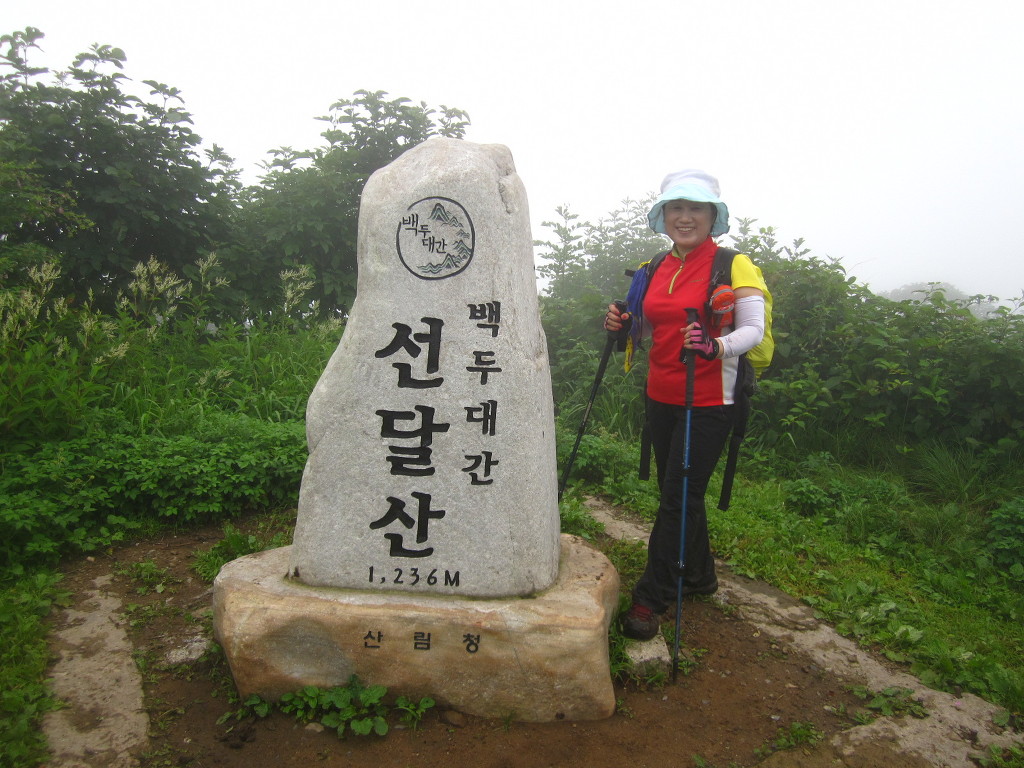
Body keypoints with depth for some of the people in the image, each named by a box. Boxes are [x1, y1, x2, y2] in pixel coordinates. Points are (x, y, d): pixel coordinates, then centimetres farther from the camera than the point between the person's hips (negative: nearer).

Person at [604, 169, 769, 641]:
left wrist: (716, 346, -32)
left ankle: (651, 599, 6)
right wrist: (622, 324, -3)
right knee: (675, 492, 16)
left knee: (681, 497, -4)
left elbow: (754, 329, -12)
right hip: (661, 397, 7)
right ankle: (699, 576, 36)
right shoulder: (654, 270, 11)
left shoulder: (734, 265, -7)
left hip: (707, 402, -7)